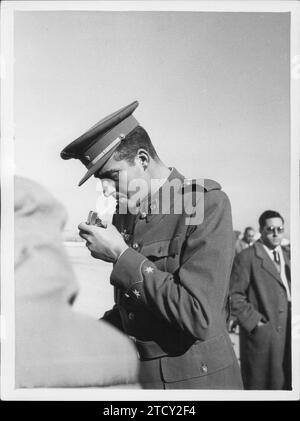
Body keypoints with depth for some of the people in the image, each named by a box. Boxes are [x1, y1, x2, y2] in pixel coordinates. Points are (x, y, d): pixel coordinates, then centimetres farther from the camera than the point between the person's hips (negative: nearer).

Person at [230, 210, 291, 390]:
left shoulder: (287, 256, 12)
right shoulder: (246, 257, -10)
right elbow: (235, 295, -12)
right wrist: (253, 321, -15)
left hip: (288, 332, 6)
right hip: (262, 334, -6)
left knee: (287, 383, 15)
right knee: (262, 383, 5)